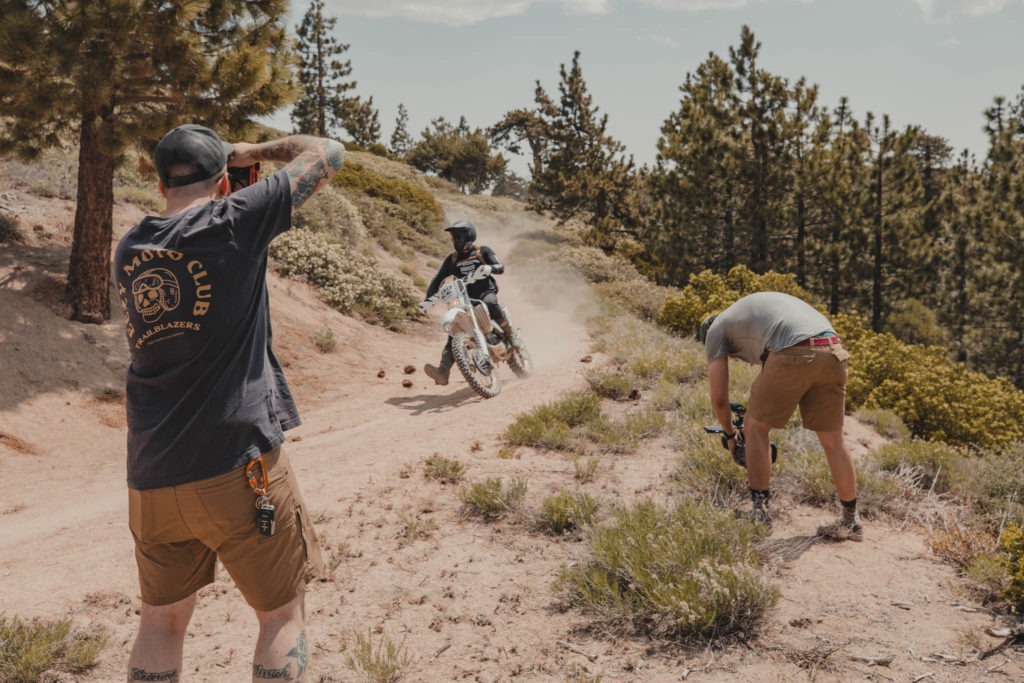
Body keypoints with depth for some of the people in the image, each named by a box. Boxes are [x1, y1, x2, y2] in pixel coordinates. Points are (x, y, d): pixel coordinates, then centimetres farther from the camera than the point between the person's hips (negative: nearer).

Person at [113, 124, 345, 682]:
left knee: (161, 621, 20)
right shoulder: (233, 221, -8)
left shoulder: (128, 248, 8)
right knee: (283, 613, 11)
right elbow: (327, 153, 0)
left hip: (150, 480, 6)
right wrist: (256, 150, 14)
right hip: (236, 468, -6)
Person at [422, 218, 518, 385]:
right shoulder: (452, 260, 16)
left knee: (490, 303, -39)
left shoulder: (483, 252, 6)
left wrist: (489, 267, -29)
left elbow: (500, 268, -6)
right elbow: (438, 278, 14)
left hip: (486, 293, -3)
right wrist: (429, 298, -2)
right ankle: (443, 372, -21)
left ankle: (511, 335, -18)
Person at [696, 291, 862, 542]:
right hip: (833, 351, 7)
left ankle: (759, 511, 12)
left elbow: (719, 398, 17)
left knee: (755, 426, 12)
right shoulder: (759, 305, 40)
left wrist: (730, 435, 33)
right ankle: (851, 520, 22)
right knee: (832, 439, 15)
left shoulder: (716, 329, 20)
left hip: (793, 354, -6)